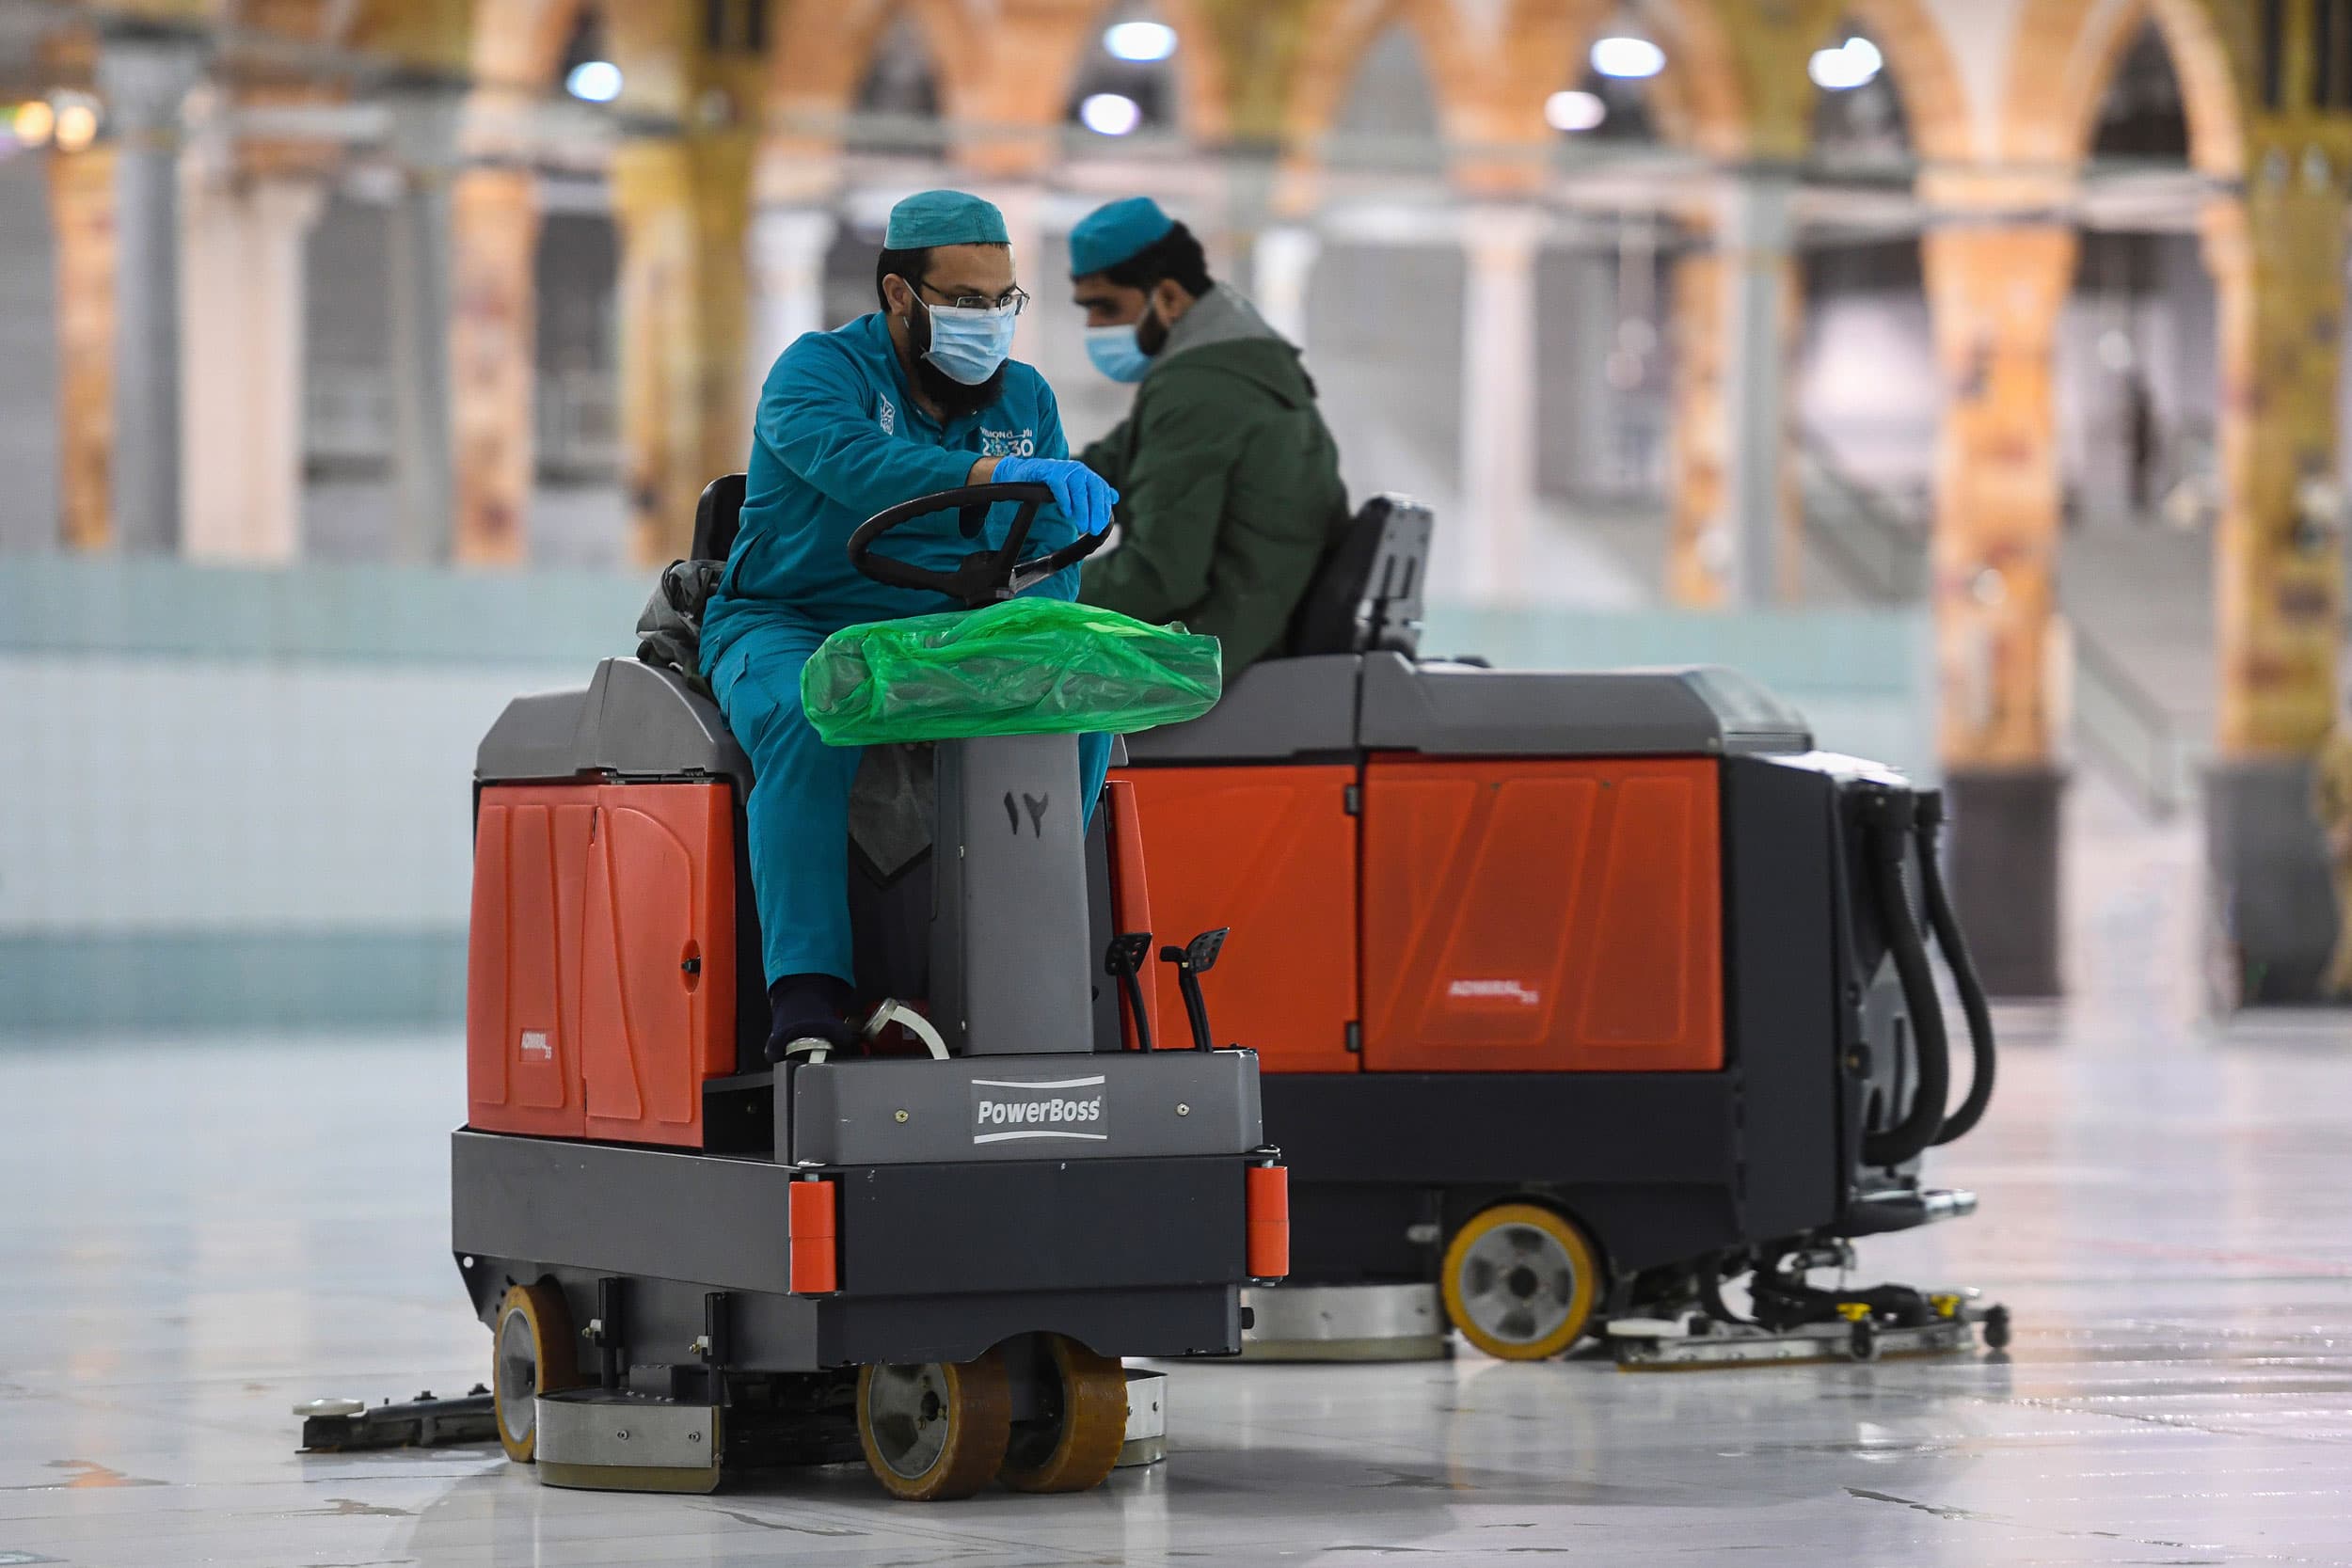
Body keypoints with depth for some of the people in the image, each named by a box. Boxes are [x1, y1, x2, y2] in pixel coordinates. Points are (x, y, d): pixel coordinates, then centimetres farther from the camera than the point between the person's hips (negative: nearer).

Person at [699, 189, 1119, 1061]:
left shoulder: (1025, 399, 12)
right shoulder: (822, 370, -6)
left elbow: (1051, 560, 7)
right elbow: (851, 462, -29)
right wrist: (1001, 475, -44)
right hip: (790, 628, -5)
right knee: (810, 725, -37)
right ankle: (807, 1000, -41)